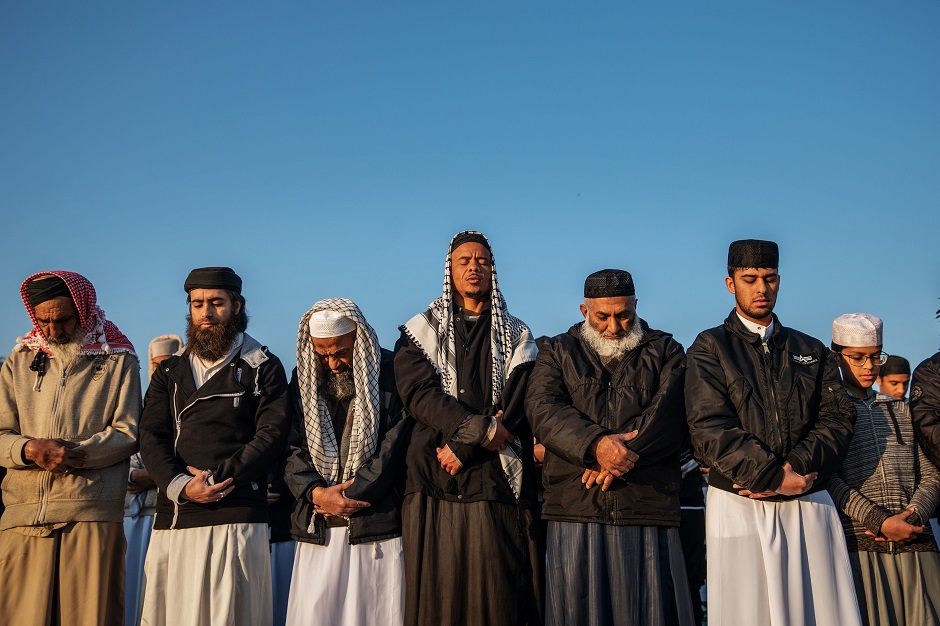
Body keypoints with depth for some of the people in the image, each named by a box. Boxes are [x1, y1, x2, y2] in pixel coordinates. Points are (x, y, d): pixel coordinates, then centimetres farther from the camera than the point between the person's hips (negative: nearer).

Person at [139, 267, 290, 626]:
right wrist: (181, 486, -12)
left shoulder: (263, 368, 8)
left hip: (236, 518, -3)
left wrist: (215, 478, -12)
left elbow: (272, 434, -3)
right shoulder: (169, 373, 18)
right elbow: (151, 437, 6)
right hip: (173, 519, 4)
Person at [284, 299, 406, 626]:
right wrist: (316, 493, -10)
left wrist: (350, 495, -9)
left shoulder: (392, 373, -1)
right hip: (319, 529, 3)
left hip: (379, 525, -3)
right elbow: (293, 448, 7)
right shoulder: (303, 377, 11)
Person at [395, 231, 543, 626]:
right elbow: (419, 394, -4)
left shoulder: (516, 337, 14)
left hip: (498, 489, 0)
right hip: (434, 486, 0)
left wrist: (463, 447, -10)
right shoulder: (420, 331, 13)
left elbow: (515, 406, 1)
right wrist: (482, 428, -13)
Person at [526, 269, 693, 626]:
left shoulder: (665, 351, 13)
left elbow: (669, 414, -4)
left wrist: (622, 453, -17)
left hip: (648, 510, 0)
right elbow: (542, 409, -3)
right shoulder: (558, 352, 14)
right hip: (575, 511, 1)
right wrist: (596, 444, -18)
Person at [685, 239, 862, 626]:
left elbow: (838, 417, 5)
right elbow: (711, 428, -7)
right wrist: (773, 477, -15)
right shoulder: (710, 348, 6)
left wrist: (796, 467, -12)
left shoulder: (811, 351, 18)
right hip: (739, 504, -3)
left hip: (809, 504, 3)